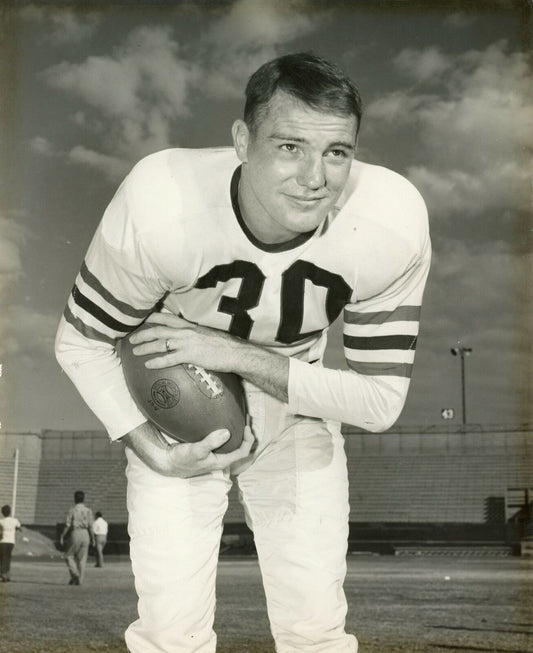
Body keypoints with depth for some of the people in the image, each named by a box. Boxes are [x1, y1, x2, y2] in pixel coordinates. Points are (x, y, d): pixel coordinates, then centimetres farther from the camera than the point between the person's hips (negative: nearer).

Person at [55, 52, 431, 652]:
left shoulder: (394, 222, -28)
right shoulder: (159, 205, -32)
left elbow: (382, 401, -19)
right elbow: (81, 343, -14)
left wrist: (239, 355, -29)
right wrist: (155, 452, -25)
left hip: (297, 414, 1)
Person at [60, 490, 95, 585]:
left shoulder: (72, 510, -4)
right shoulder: (88, 511, 3)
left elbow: (67, 526, -7)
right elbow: (90, 526, -1)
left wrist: (62, 537, -1)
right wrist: (93, 538, 6)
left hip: (75, 534, -3)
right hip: (85, 535, 3)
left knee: (69, 556, 11)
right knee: (82, 559, 8)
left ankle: (75, 574, -7)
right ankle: (79, 580, 5)